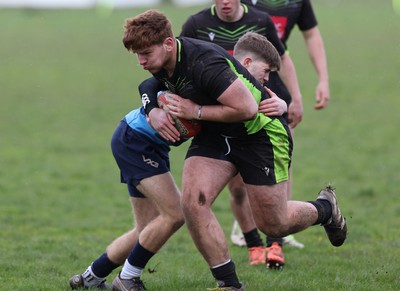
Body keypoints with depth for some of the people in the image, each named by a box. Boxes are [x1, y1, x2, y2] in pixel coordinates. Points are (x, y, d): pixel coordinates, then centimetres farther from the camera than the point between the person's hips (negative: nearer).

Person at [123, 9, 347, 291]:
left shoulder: (204, 62, -33)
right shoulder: (160, 64, -9)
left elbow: (247, 108, -32)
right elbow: (155, 93, 14)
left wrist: (197, 111, -27)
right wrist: (155, 112, -9)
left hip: (260, 131, -7)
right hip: (215, 136, 7)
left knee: (273, 224, 3)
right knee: (192, 202, -15)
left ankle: (324, 209, 36)